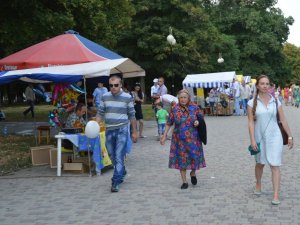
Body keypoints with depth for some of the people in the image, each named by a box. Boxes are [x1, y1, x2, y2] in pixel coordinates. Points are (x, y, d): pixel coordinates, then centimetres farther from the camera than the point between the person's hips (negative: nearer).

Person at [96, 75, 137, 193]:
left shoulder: (127, 97, -2)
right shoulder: (105, 97, 6)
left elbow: (132, 115, 3)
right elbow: (100, 113, 8)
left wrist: (134, 132, 5)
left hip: (121, 130, -4)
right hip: (109, 130, 4)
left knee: (119, 157, -10)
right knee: (112, 156, 15)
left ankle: (116, 182, -8)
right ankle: (122, 172, 39)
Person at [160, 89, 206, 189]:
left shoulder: (194, 107, -1)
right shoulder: (175, 109, -2)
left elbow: (201, 117, 11)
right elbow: (169, 123, 3)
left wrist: (198, 122, -11)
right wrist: (164, 135, 1)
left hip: (193, 138, 0)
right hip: (179, 139, 0)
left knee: (195, 156, 1)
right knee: (181, 158, 3)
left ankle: (193, 173, 33)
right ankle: (184, 182, 14)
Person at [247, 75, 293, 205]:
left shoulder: (275, 101, 1)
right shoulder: (252, 103, -3)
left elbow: (283, 120, 4)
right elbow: (251, 122, -6)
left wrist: (290, 136, 3)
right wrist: (252, 140, -12)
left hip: (274, 137, 0)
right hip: (260, 137, 0)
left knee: (275, 165, -6)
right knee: (260, 163, 17)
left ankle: (276, 195, -5)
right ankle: (258, 184, 42)